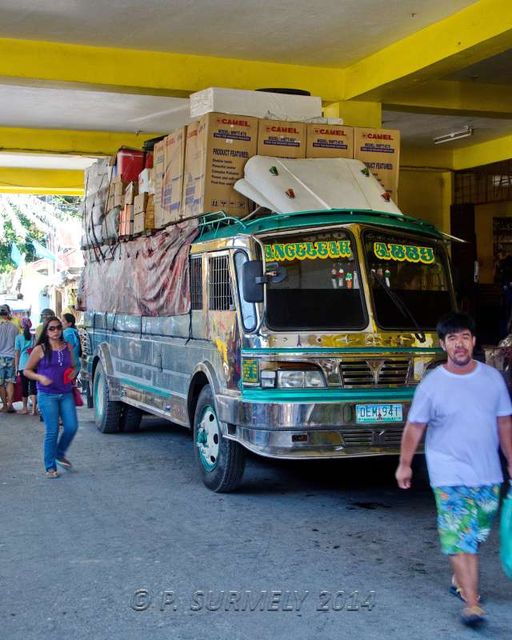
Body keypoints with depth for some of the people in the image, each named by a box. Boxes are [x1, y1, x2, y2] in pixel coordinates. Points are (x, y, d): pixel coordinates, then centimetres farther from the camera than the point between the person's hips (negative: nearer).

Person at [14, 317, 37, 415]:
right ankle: (34, 408, -10)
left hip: (23, 365, -1)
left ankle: (25, 408, 16)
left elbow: (17, 353, 1)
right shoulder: (34, 337, 3)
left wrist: (16, 367, 7)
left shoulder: (19, 337, 0)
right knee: (33, 386, -1)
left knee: (24, 386, 8)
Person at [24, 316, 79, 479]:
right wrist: (40, 377, -14)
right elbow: (27, 371, 3)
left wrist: (73, 373, -2)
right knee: (52, 431, -4)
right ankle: (50, 467, 9)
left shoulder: (67, 347, 8)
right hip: (47, 395, -4)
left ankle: (60, 454, 25)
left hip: (66, 394, 4)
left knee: (72, 426, -2)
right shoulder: (40, 349, -3)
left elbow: (73, 366, 21)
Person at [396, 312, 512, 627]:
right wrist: (405, 464, 0)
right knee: (459, 538, -8)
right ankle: (472, 602, -4)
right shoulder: (432, 384, -7)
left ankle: (461, 581, 35)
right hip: (450, 475, -4)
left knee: (475, 535, 15)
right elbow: (415, 426, -1)